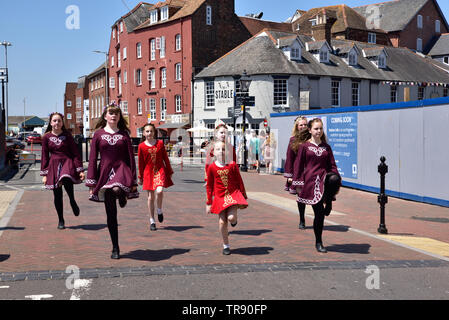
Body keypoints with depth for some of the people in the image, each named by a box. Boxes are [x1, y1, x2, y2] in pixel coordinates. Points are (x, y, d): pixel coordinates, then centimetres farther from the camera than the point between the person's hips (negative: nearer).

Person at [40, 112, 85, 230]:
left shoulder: (67, 135, 3)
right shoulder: (47, 137, 6)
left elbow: (75, 153, 3)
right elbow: (44, 156, 9)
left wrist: (80, 169, -4)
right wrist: (44, 174, 4)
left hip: (67, 162, -2)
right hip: (53, 165, 2)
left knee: (67, 181, -35)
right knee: (57, 195, 3)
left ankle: (72, 201, -6)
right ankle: (61, 221, 17)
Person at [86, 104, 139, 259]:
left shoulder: (124, 134, 7)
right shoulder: (98, 134, 5)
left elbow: (131, 158, 7)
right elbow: (92, 159, 5)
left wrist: (133, 181, 0)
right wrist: (91, 183, -1)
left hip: (121, 169, -1)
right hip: (105, 172, 1)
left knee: (117, 190, -38)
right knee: (111, 214, 4)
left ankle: (122, 197, 2)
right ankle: (115, 248, 16)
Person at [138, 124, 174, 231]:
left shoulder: (160, 143, 3)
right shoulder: (141, 146, 0)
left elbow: (165, 158, 9)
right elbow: (141, 163, 6)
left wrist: (170, 172, 10)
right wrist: (140, 177, 8)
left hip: (160, 171, 0)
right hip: (148, 172, 0)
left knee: (159, 191, -23)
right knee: (151, 196, 3)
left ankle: (159, 211, 6)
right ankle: (152, 221, 14)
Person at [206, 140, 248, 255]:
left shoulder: (232, 165, -3)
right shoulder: (212, 167, -2)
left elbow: (239, 181, 6)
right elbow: (209, 186, 5)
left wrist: (243, 196, 8)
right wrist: (209, 203, 6)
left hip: (233, 194, -1)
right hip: (220, 196, 1)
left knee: (231, 218, -19)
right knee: (222, 221, 0)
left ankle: (234, 220, 22)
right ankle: (226, 246, 16)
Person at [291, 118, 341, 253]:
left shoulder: (326, 147, 13)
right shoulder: (304, 146, 4)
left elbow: (332, 165, 14)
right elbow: (298, 165, 3)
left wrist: (337, 179, -1)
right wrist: (298, 184, -1)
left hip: (324, 177, 2)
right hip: (311, 180, -2)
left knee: (334, 179, -36)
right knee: (319, 212, -4)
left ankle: (328, 202, -9)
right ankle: (318, 242, 12)